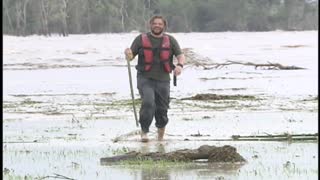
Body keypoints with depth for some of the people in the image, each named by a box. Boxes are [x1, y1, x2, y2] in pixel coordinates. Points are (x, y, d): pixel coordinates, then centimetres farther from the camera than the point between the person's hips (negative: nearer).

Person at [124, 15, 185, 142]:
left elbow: (180, 56, 2)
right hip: (145, 79, -2)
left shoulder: (170, 40, 7)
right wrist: (128, 54, -21)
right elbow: (131, 57, 5)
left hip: (163, 80, 2)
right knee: (148, 103, -24)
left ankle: (161, 136, 24)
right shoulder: (141, 39, 4)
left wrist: (180, 65, -21)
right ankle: (144, 131, -15)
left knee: (162, 109, 5)